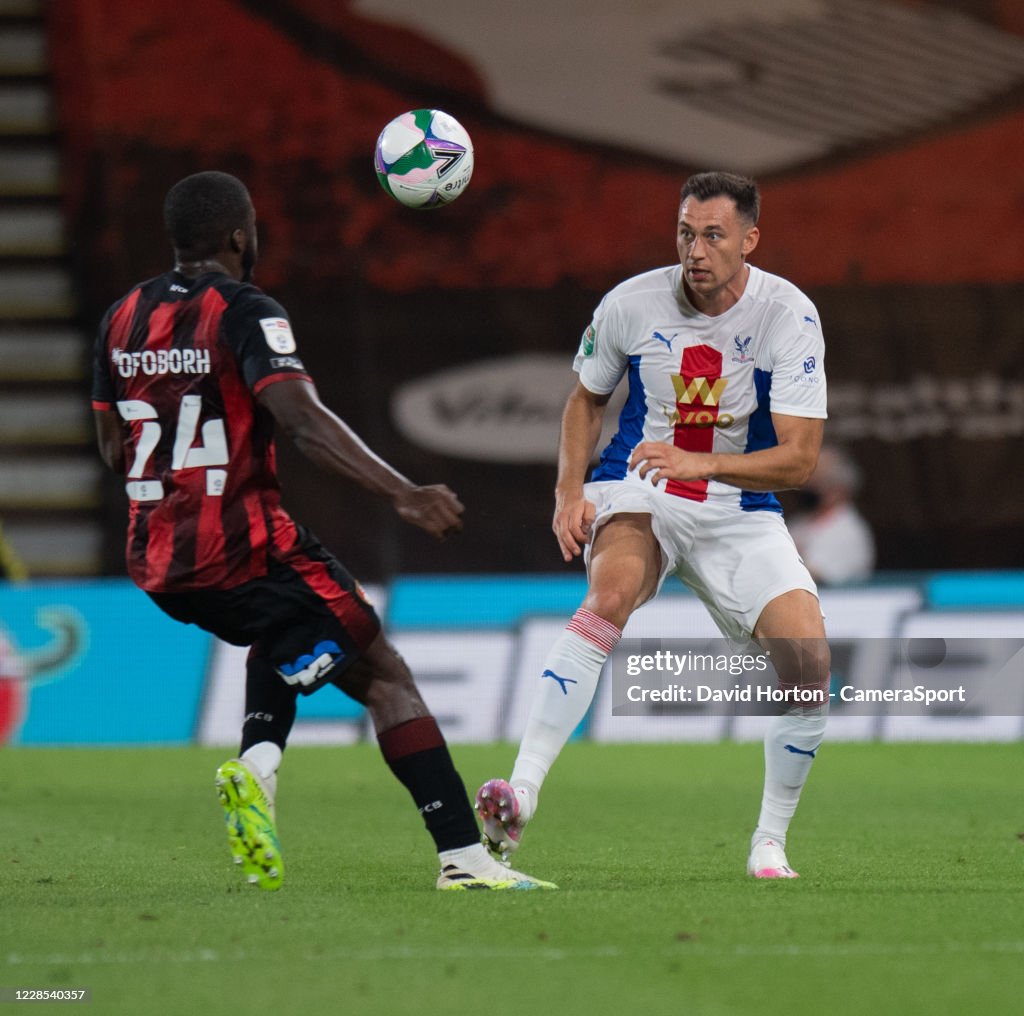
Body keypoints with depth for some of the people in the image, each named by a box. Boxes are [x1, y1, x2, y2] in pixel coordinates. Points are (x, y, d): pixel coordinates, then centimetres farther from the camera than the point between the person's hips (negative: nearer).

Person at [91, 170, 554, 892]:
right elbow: (305, 421, -23)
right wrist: (404, 494, -27)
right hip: (247, 552, -7)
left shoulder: (123, 318, 10)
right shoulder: (245, 312, -10)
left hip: (157, 566, 7)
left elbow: (114, 447, 19)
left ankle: (258, 765, 6)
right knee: (385, 675, 2)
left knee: (288, 636, 34)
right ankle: (464, 855, -8)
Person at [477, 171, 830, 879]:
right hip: (637, 495, -1)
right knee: (611, 596, -34)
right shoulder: (633, 303, -9)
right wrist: (570, 491, -5)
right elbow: (586, 399, 11)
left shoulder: (790, 316, -13)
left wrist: (699, 464, -31)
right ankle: (521, 794, -42)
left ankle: (770, 845, 7)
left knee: (808, 660, -16)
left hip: (739, 509, 1)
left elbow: (800, 458, -17)